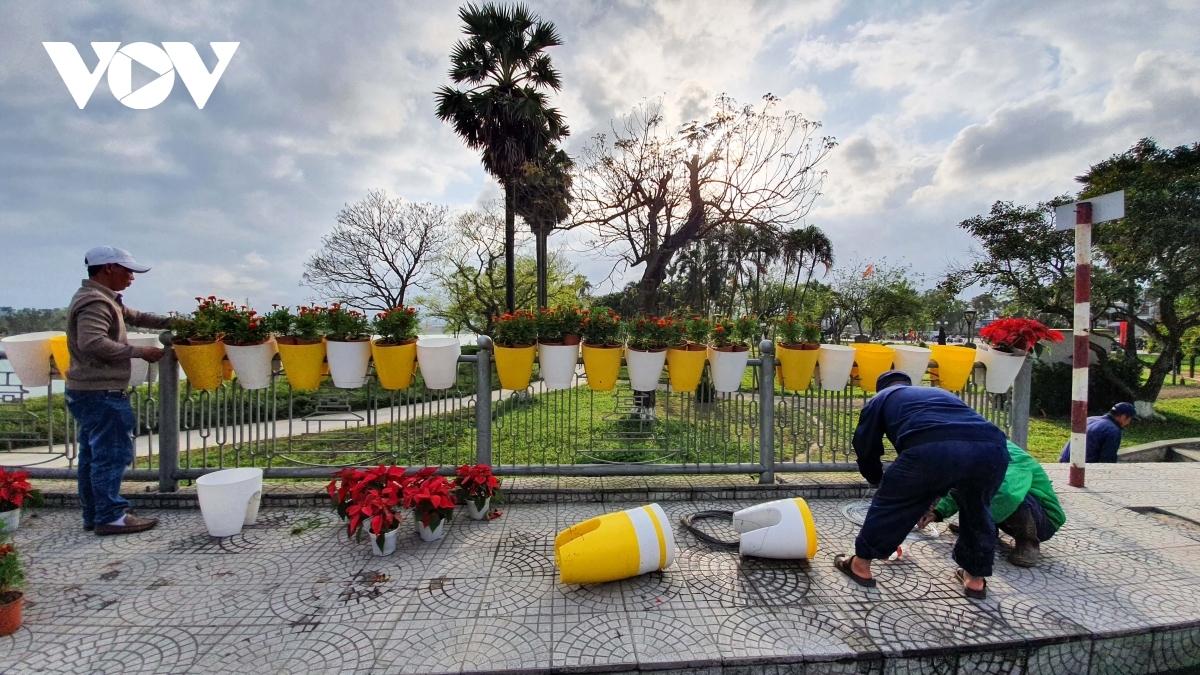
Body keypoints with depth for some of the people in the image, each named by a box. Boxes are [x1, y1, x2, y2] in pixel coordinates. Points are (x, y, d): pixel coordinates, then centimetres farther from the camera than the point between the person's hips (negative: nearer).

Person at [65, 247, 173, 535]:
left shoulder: (102, 298, 14)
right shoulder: (95, 302, -18)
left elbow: (133, 316, 24)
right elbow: (93, 343, -31)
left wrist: (170, 323, 10)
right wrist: (139, 352, -23)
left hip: (89, 392, 11)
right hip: (100, 394, -11)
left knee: (93, 454, 15)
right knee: (112, 453, -4)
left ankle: (93, 514, 23)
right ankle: (110, 516, 3)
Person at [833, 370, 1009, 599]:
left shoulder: (881, 398, 31)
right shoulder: (941, 393, 45)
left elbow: (865, 448, 28)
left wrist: (880, 480, 48)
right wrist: (934, 490, 61)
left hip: (933, 448, -5)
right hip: (992, 447, 5)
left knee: (892, 501, 18)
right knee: (976, 508, 33)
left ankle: (861, 565, 30)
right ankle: (976, 578, 44)